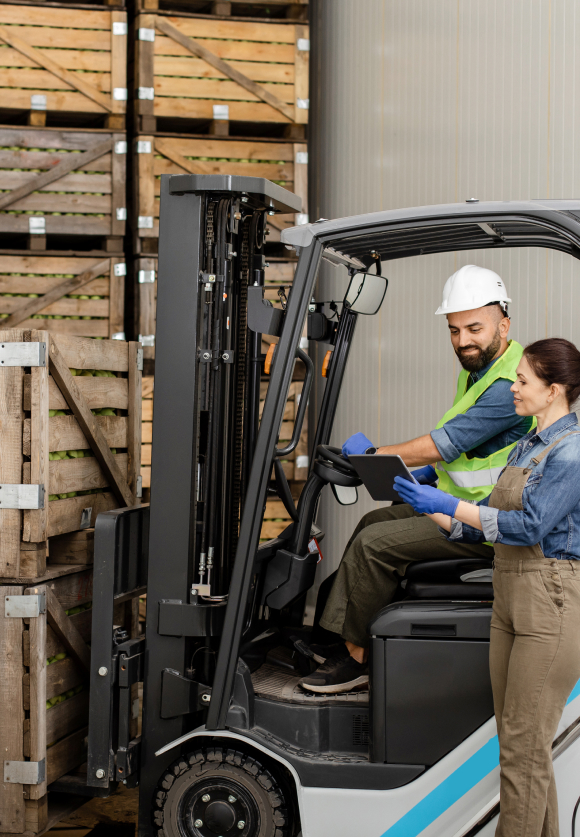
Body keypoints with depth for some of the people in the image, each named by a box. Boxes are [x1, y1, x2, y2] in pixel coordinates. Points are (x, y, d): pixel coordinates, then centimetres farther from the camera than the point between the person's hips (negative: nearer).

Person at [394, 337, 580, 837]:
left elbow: (529, 526, -19)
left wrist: (451, 505, -18)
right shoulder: (527, 447, 17)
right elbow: (486, 529, 17)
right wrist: (429, 509, 7)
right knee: (517, 741, 12)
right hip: (511, 600, 9)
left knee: (524, 745, -5)